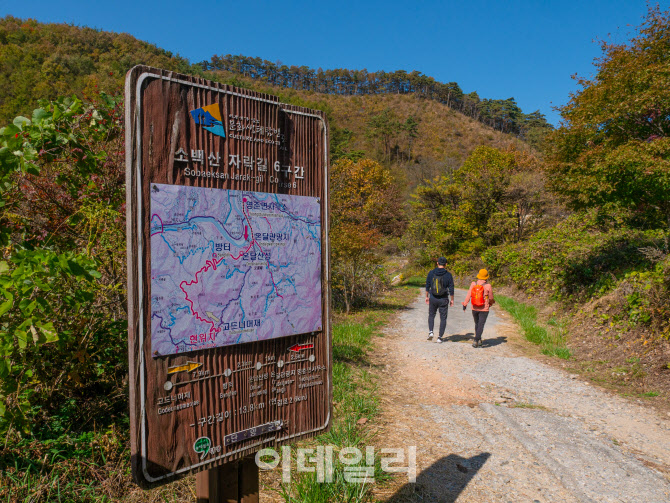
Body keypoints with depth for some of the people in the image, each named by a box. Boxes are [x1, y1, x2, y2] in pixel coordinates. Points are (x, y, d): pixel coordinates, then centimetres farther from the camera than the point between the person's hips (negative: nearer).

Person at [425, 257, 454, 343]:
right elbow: (451, 288, -4)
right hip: (443, 299, -1)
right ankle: (440, 337, 9)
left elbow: (427, 286, 1)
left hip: (433, 299, 1)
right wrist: (452, 300, 6)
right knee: (443, 318, 10)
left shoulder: (431, 273, -4)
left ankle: (430, 332, 1)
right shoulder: (448, 275, -7)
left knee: (431, 315, 20)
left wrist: (427, 296, 13)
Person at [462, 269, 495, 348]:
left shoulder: (473, 284, -4)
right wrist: (491, 303, 21)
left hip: (474, 308, 3)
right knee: (481, 325, -2)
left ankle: (479, 340, 28)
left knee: (477, 324, 19)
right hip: (484, 309, -3)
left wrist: (465, 304, -2)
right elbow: (491, 298, 0)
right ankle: (476, 341, -10)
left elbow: (469, 295, -7)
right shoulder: (488, 286, -11)